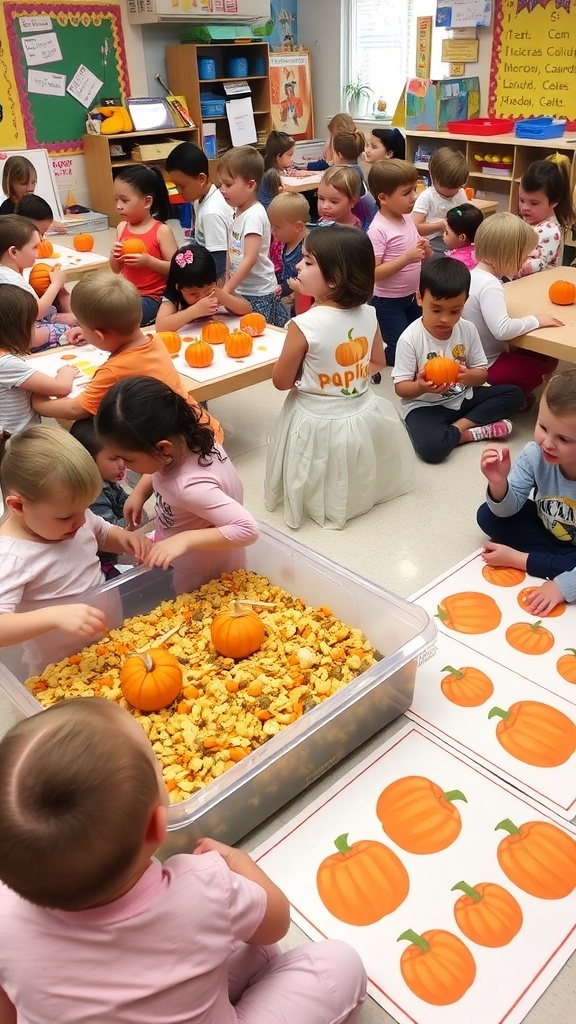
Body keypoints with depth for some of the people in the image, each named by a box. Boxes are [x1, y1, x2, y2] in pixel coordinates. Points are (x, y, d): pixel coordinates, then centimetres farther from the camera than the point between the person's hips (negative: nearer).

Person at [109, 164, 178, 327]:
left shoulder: (161, 231, -10)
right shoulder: (122, 227, 8)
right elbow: (116, 270, 15)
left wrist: (148, 261, -24)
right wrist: (114, 256, -7)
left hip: (152, 298, -6)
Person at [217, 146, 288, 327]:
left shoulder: (254, 215, -18)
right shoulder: (239, 212, 9)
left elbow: (250, 258, -26)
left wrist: (226, 290, -27)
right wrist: (227, 283, 10)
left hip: (258, 294, -8)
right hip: (240, 290, 8)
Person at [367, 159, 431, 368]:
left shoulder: (408, 219, 3)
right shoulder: (378, 230, -21)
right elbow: (373, 273, -28)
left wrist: (424, 250, -9)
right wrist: (407, 258, -31)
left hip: (411, 297, 8)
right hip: (387, 302, -8)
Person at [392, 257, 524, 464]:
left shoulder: (468, 330, -4)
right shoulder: (410, 339, -17)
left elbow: (482, 375, 0)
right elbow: (401, 387, -13)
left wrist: (467, 376, -25)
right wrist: (421, 387, -36)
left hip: (462, 398, 6)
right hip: (425, 406, -5)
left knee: (514, 394, -8)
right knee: (431, 447, -34)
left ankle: (458, 426, -15)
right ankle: (472, 432, -7)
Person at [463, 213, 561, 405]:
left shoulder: (476, 274, 4)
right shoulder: (489, 286, -26)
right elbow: (502, 330, -37)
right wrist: (535, 320, -20)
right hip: (485, 365, -10)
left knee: (548, 359, 15)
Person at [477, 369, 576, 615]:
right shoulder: (534, 455, -25)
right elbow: (508, 510, -16)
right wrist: (499, 483, -36)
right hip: (545, 529, 4)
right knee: (488, 516, -11)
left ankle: (518, 559, -14)